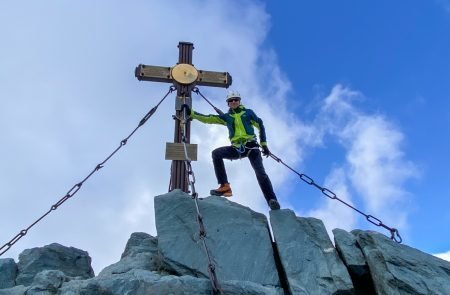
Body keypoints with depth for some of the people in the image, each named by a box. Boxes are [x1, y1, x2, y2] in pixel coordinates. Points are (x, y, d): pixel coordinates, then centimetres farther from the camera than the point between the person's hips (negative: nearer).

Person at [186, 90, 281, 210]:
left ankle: (272, 201, -20)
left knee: (260, 173, -19)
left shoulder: (248, 112, 8)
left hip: (251, 146, -3)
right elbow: (208, 119, 7)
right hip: (237, 149, 3)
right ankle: (225, 186, -19)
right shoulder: (226, 117, 13)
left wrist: (264, 145, 6)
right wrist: (191, 113, -3)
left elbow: (260, 126, 11)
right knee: (216, 153, -19)